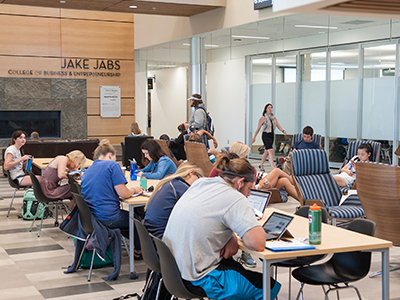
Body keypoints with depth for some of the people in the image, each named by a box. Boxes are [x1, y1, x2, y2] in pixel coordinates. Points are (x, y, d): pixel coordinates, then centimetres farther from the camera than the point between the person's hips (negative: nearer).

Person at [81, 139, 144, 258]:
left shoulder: (87, 171, 14)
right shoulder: (112, 165, -8)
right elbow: (124, 194, -13)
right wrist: (134, 190, 8)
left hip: (88, 219, 8)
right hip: (108, 219, -8)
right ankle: (139, 251, 32)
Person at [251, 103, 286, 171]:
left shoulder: (274, 117, 10)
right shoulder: (263, 118, -6)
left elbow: (278, 126, 5)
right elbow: (258, 128, -3)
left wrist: (283, 130, -16)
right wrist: (254, 137, -1)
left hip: (272, 135, 7)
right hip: (266, 135, -7)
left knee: (266, 152, 17)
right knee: (270, 151, -18)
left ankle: (261, 165, 35)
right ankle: (273, 168, -24)